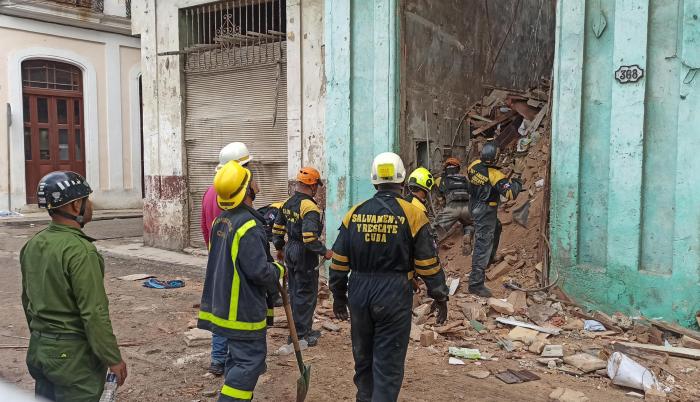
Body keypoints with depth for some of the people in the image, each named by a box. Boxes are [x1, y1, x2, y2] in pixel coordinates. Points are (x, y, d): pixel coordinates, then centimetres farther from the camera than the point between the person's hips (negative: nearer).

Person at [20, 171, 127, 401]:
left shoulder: (32, 245, 4)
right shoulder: (80, 250, -23)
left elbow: (27, 299, 14)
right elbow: (94, 313, -23)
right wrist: (113, 358, -14)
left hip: (38, 351, 8)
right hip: (73, 356, -8)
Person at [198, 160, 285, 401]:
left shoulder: (220, 221, 6)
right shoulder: (249, 226, -23)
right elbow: (260, 271, -24)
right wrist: (279, 270, -4)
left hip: (223, 304, 9)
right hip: (244, 309, -9)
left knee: (237, 357, 20)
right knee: (249, 361, -1)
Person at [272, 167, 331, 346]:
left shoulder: (287, 203, 6)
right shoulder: (310, 207, -20)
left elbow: (277, 229, 13)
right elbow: (310, 238, -28)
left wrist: (280, 249, 26)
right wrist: (325, 252, -14)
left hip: (290, 252, 9)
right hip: (305, 255, -9)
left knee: (295, 291, 17)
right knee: (306, 294, 3)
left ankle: (303, 329, 31)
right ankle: (300, 334, 10)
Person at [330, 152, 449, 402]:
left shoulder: (355, 213, 2)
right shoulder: (412, 214, -7)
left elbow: (339, 261, 6)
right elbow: (428, 263, -5)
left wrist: (338, 295, 17)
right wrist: (440, 297, 7)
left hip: (359, 293, 4)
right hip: (393, 296, -4)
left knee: (363, 356, 19)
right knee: (388, 363, 4)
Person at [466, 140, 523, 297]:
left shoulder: (474, 165, -6)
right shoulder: (494, 175, -28)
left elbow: (468, 175, 16)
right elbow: (511, 193, -32)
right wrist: (517, 182, -12)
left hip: (474, 206, 9)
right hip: (486, 212, -9)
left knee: (496, 227, 34)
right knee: (483, 245, -7)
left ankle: (490, 259, 51)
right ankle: (476, 284, -7)